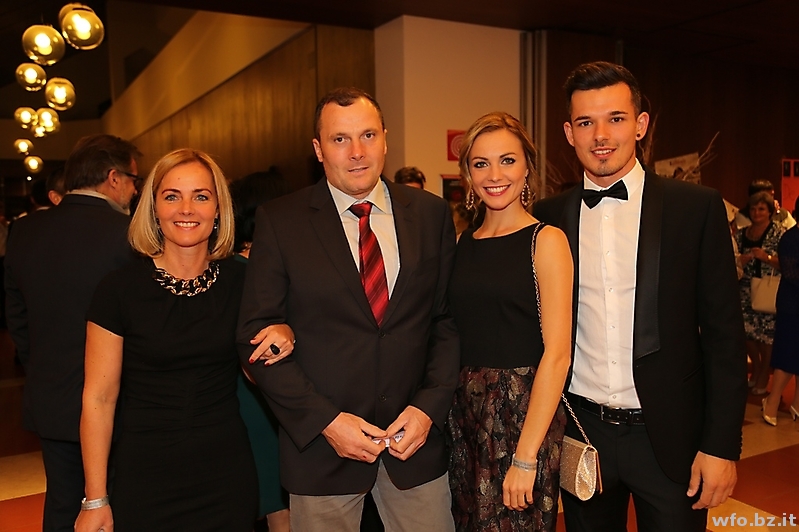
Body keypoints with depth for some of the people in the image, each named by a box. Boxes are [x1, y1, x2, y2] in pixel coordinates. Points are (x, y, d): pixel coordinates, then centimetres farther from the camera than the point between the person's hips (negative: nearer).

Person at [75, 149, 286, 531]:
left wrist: (281, 336, -14)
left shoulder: (240, 280, -3)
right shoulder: (120, 288, -10)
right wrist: (95, 501, -4)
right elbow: (99, 399, -6)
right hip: (146, 478, -2)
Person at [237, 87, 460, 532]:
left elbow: (448, 318, 4)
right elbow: (255, 336, -6)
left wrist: (430, 406, -7)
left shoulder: (432, 214, 1)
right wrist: (325, 420, -12)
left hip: (415, 434, 2)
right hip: (320, 442, -1)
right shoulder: (280, 223, -6)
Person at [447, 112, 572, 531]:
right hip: (465, 412, 5)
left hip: (523, 413, -5)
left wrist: (526, 456, -18)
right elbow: (457, 335, 8)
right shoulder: (464, 244, 7)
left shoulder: (546, 241, -9)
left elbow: (557, 353, -14)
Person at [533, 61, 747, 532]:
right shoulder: (550, 217, 1)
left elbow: (724, 333, -4)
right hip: (580, 430, 2)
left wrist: (722, 444, -7)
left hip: (670, 435, -2)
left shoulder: (697, 207, -5)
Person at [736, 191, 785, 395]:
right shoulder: (741, 234, 10)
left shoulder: (779, 233, -4)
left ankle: (764, 377, 18)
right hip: (746, 291, 4)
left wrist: (767, 257, -22)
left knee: (768, 334, 0)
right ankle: (756, 368, 31)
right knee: (746, 331, 5)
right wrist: (741, 259, -7)